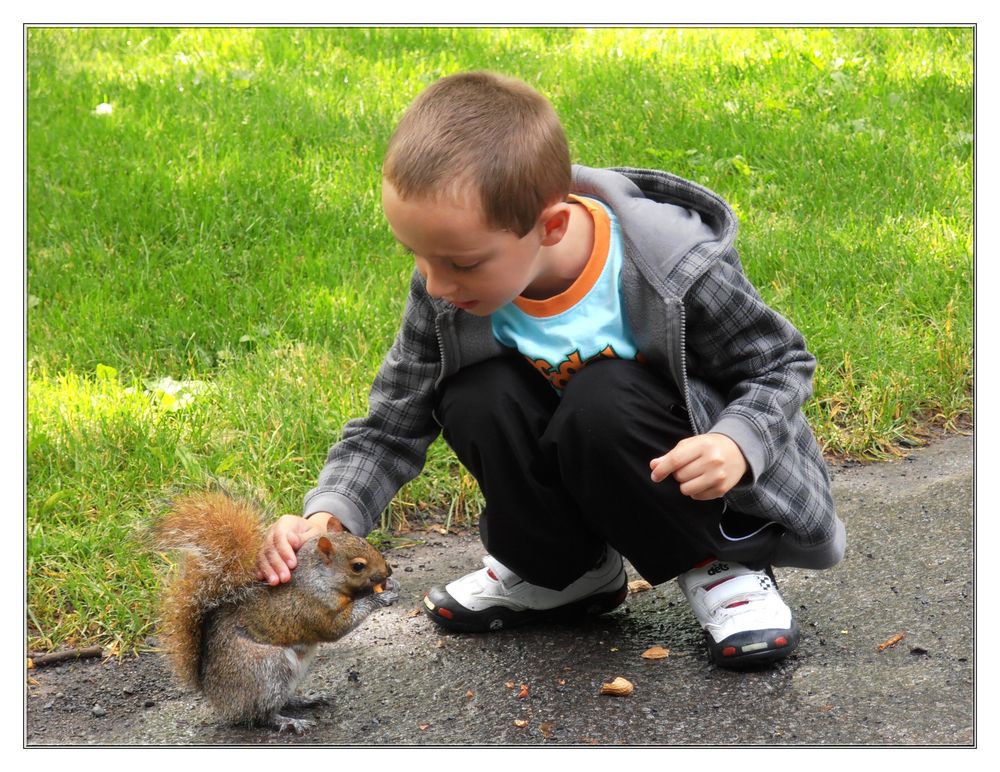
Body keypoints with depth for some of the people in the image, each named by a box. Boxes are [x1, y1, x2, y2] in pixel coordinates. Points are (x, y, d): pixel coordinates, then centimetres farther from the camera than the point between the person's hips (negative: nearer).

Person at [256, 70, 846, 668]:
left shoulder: (678, 268, -27)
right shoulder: (448, 292, -17)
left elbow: (782, 364, -12)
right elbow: (392, 426, -9)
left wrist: (737, 444, -33)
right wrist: (328, 517, -27)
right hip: (573, 476, 4)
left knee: (602, 403, -34)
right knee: (475, 395, -25)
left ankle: (716, 566, -8)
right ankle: (560, 570, 0)